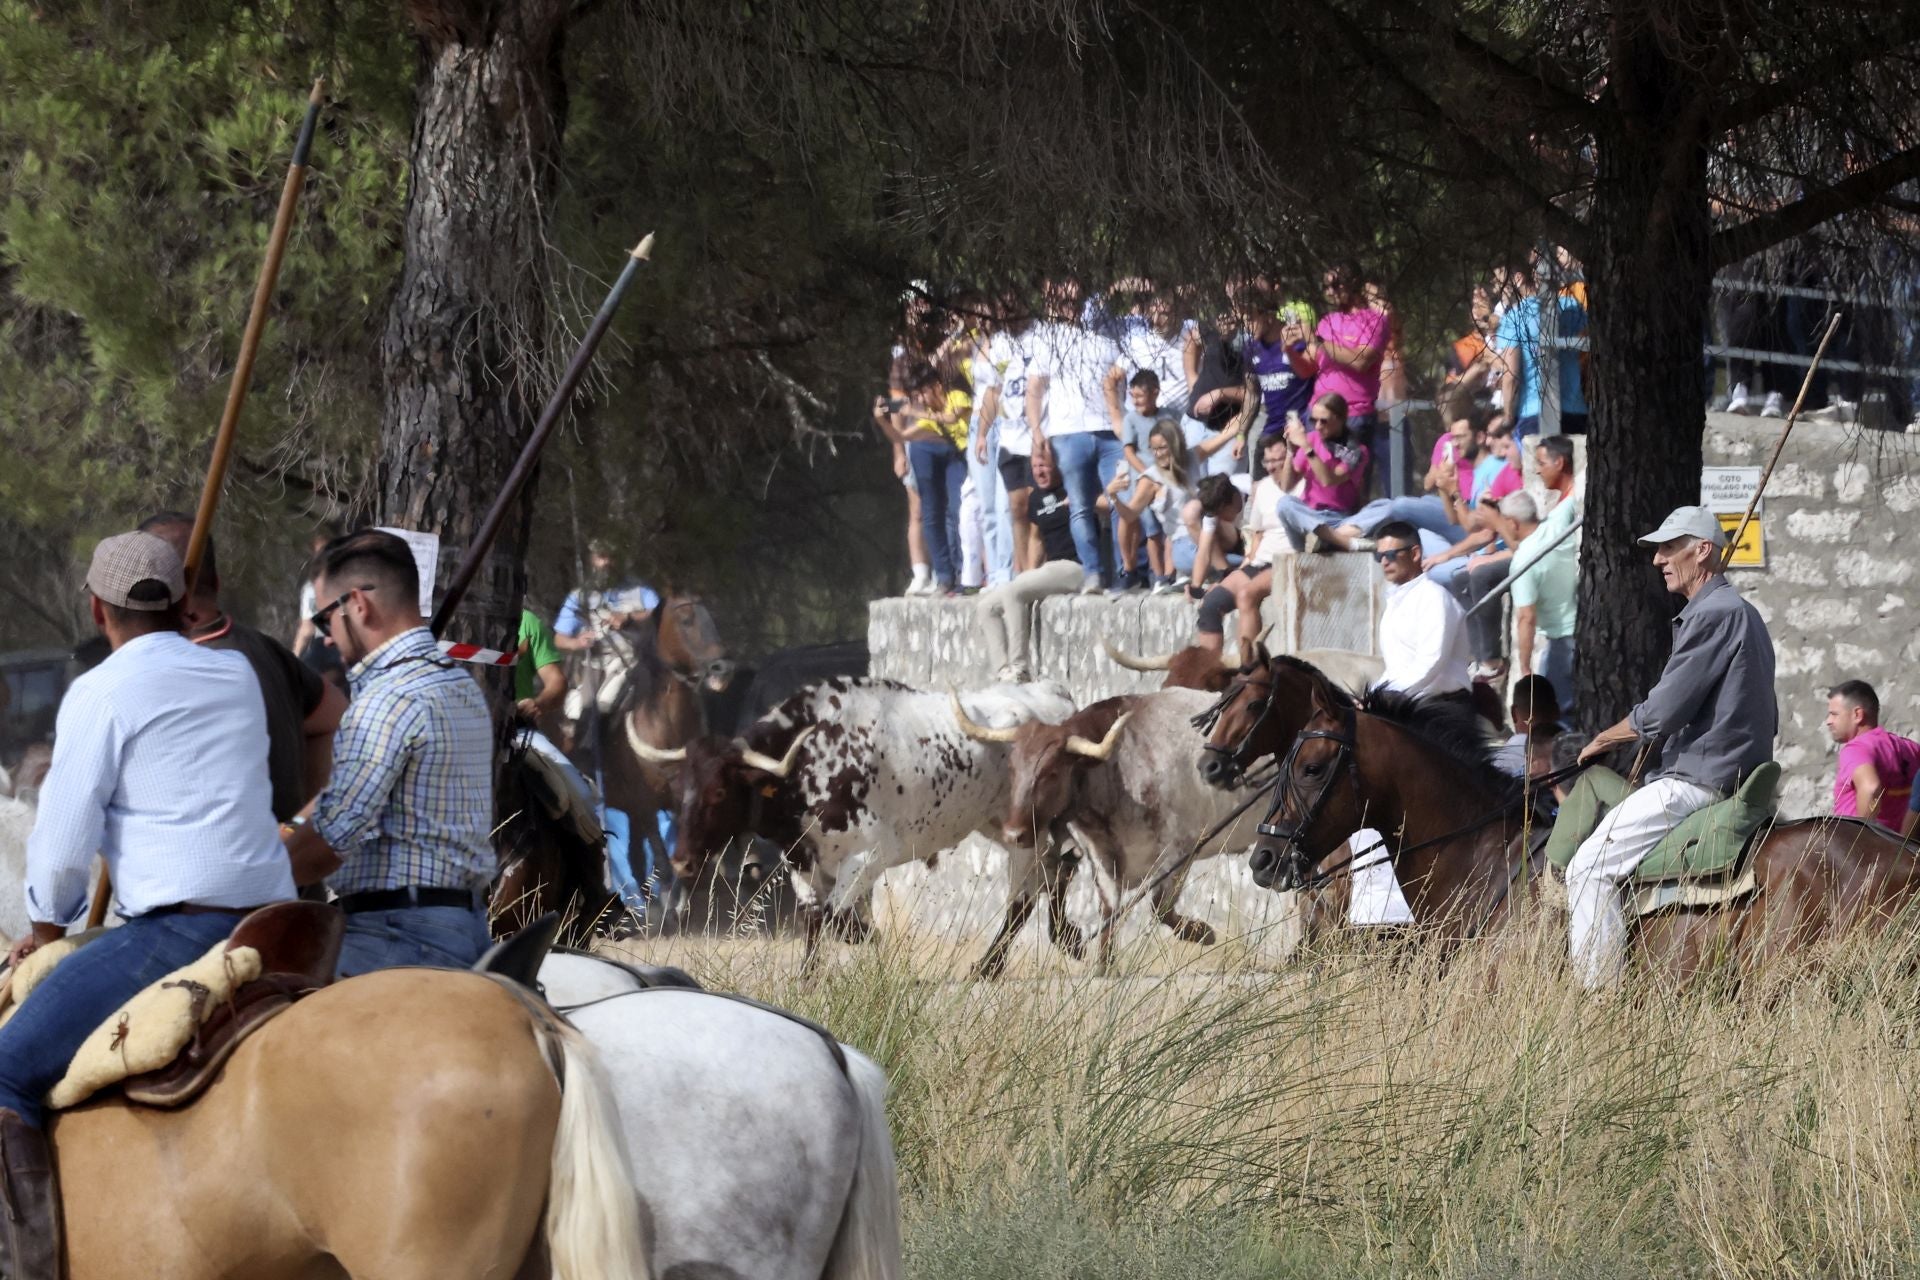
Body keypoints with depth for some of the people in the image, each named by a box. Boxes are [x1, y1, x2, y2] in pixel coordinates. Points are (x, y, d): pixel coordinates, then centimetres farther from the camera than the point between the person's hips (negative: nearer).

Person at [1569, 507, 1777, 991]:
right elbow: (1767, 721, 25)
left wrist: (1603, 741, 0)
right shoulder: (1743, 614, 19)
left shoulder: (1714, 614, -15)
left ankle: (1599, 992, -19)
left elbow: (1661, 713, -18)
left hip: (1697, 782, -11)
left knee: (1589, 868, -13)